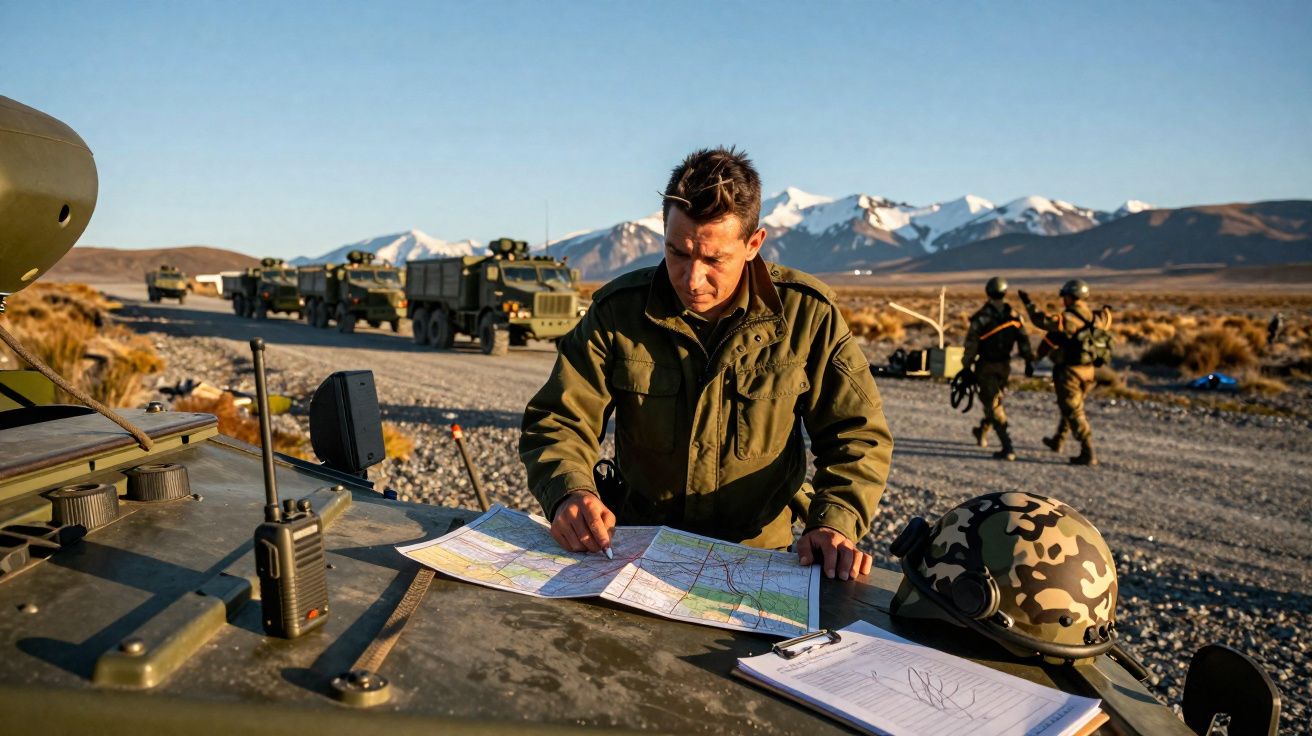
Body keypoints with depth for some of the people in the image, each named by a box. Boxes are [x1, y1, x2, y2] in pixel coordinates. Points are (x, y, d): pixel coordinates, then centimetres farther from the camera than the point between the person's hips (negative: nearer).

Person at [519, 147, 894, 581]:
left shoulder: (806, 314, -6)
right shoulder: (617, 311, -4)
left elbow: (857, 434, -1)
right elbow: (557, 422, -3)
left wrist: (835, 523, -20)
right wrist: (570, 492, -25)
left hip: (761, 557, 0)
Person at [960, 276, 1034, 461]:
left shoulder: (981, 317, -8)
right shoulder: (1013, 316, -3)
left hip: (985, 366, -2)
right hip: (1005, 366, 2)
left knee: (993, 405, 3)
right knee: (994, 400, 13)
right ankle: (982, 432, 23)